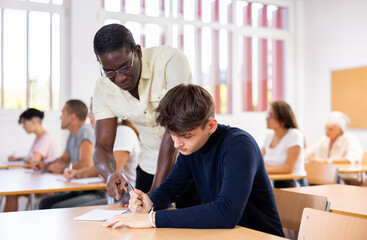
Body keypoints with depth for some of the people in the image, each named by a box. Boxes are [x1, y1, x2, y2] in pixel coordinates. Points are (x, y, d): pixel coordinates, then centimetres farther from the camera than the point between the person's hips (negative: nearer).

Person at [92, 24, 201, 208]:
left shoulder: (171, 60, -25)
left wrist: (156, 191, -32)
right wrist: (109, 174, -34)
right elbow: (102, 146, -9)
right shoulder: (103, 88, -10)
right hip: (150, 166, 4)